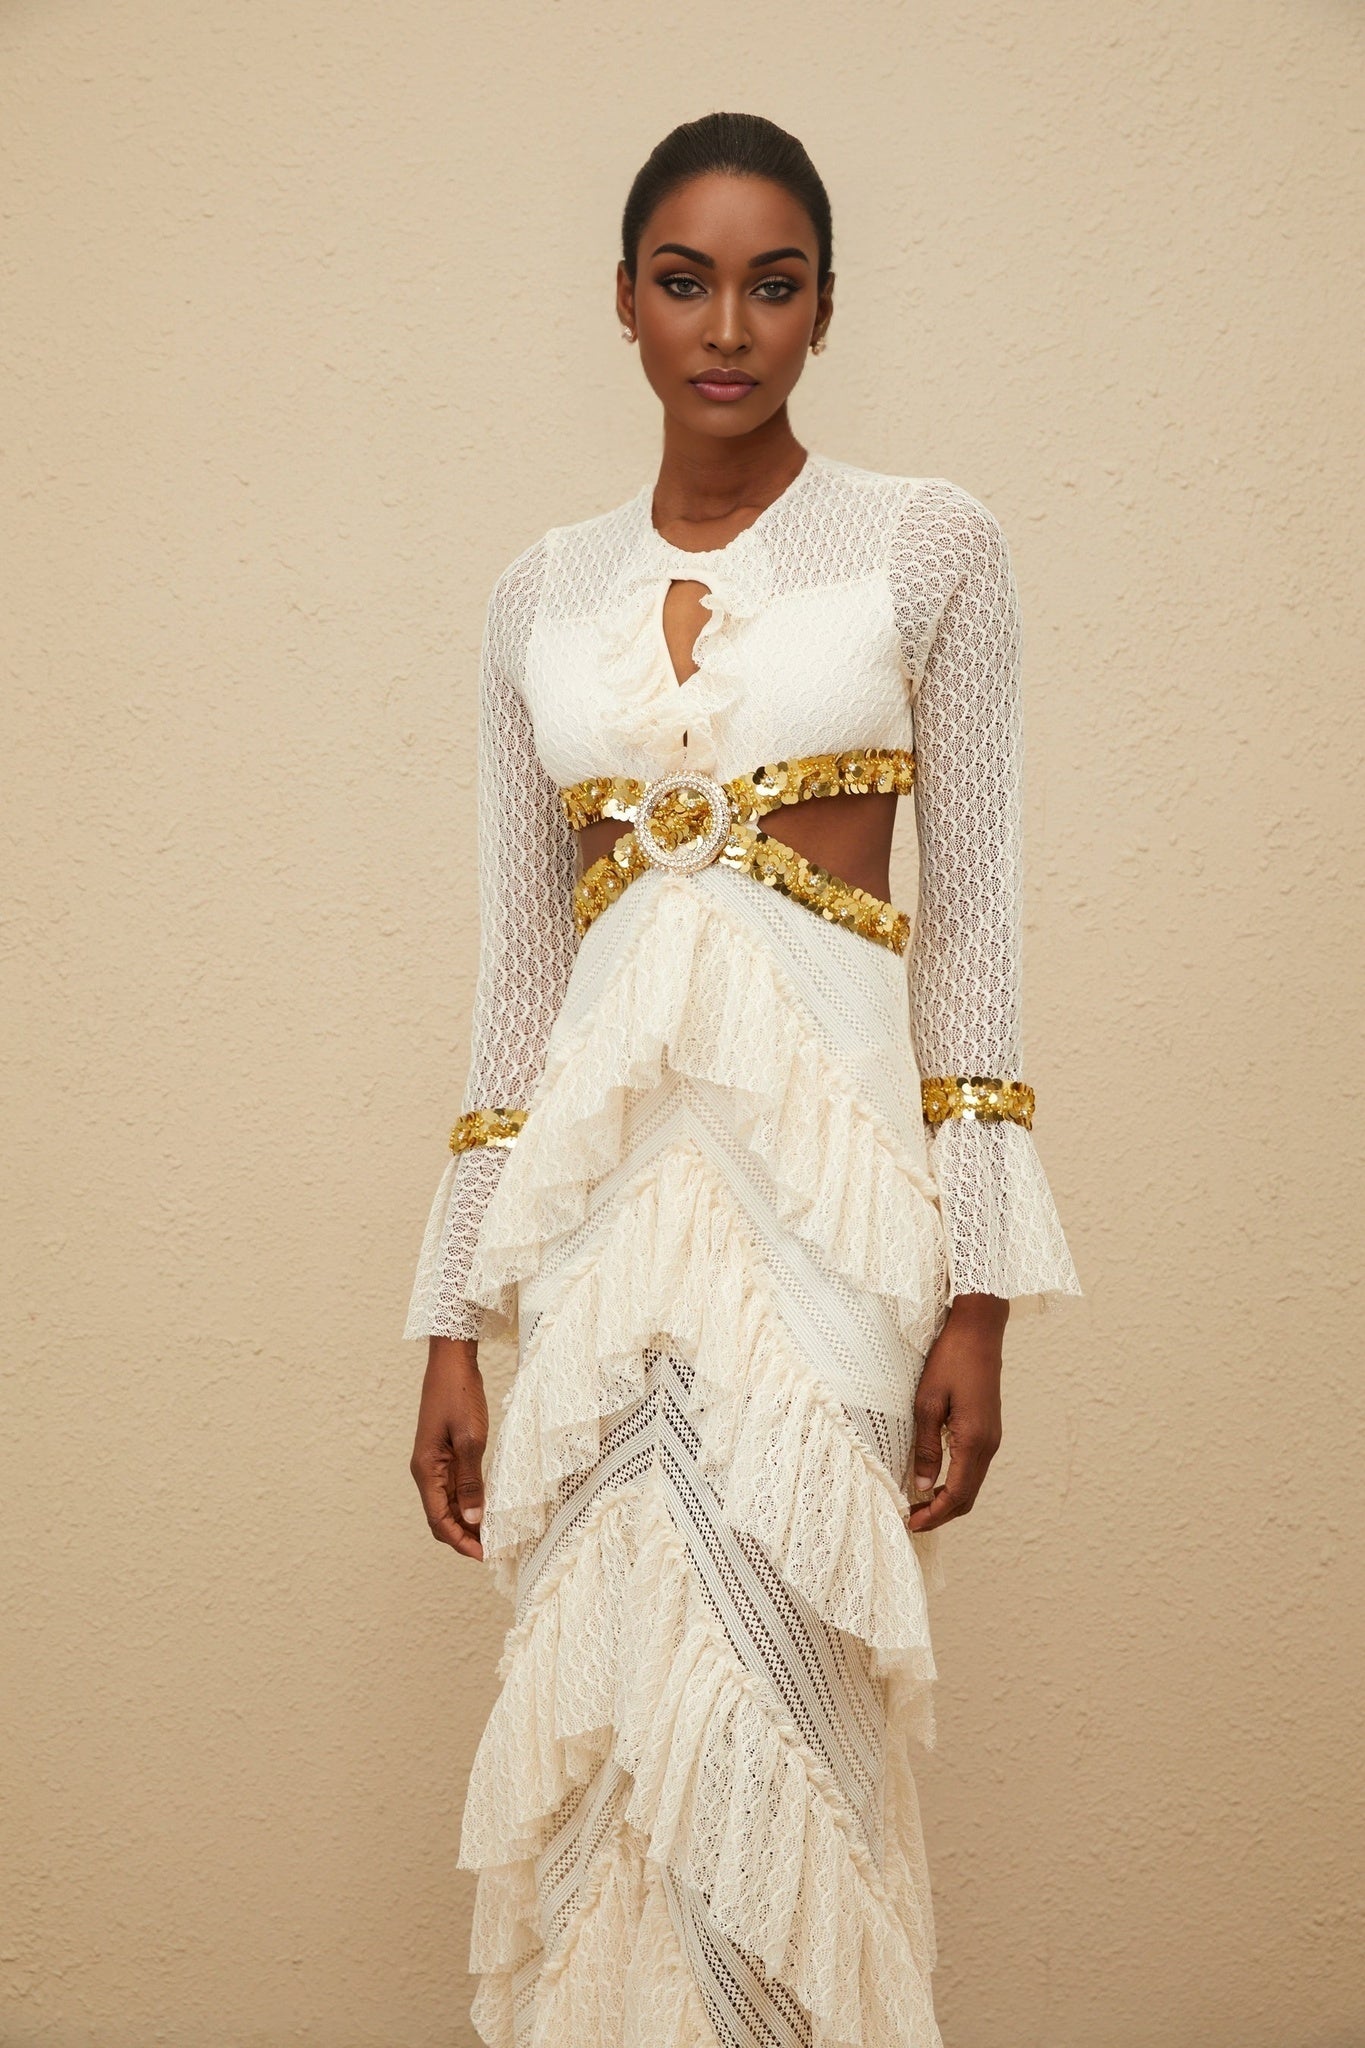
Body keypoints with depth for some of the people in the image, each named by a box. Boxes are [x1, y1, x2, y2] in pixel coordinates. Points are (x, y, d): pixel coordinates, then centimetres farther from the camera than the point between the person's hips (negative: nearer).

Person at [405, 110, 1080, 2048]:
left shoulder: (931, 545, 2)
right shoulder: (542, 596, 11)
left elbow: (974, 923, 0)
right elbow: (518, 961, 11)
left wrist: (979, 1293, -6)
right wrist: (453, 1322, 7)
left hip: (825, 1162, -3)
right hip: (603, 1177, 3)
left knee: (764, 1719, -2)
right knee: (610, 1715, 5)